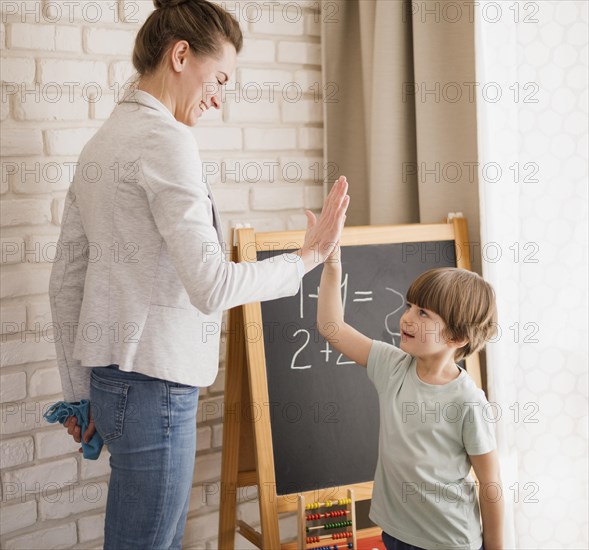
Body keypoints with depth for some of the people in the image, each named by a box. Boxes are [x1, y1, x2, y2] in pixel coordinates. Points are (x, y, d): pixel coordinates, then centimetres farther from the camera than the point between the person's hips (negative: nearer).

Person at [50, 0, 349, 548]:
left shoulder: (100, 143, 14)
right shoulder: (165, 140, -13)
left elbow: (65, 283, 15)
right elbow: (211, 286, -21)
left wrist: (78, 393, 19)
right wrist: (307, 258, -8)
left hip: (111, 375, 9)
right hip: (155, 379, -9)